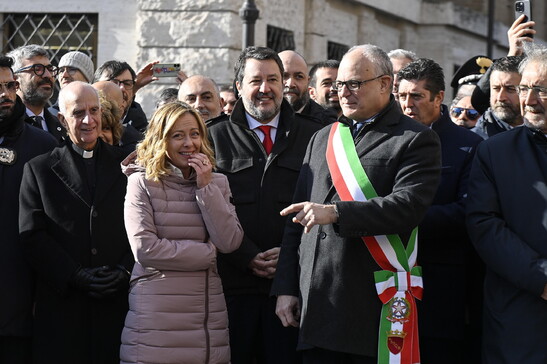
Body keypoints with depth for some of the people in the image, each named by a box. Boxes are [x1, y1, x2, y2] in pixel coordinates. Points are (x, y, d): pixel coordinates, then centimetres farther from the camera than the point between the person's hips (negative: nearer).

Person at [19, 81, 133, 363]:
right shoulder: (38, 169, 8)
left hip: (119, 303, 1)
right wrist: (76, 276, -12)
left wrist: (126, 271, -10)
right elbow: (32, 235, -1)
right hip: (62, 305, -1)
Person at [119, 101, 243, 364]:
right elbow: (144, 249, -12)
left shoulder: (217, 183, 11)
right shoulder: (143, 182, -2)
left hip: (208, 311, 4)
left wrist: (206, 187, -6)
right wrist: (209, 253, -4)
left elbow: (229, 242, -1)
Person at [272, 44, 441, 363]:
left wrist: (335, 212, -23)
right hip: (316, 305, 5)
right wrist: (286, 288, 12)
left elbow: (408, 205, -16)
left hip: (376, 306, -5)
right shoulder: (322, 139, 18)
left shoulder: (417, 140, 0)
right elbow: (297, 220, 18)